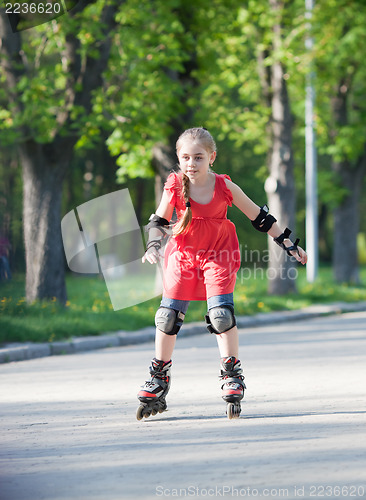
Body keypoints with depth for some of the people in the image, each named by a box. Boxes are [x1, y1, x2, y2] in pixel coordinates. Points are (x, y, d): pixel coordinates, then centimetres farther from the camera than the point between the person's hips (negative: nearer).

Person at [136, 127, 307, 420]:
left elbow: (259, 217, -3)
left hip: (219, 254, -1)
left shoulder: (224, 187, -14)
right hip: (183, 254, 1)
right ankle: (158, 385, 14)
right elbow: (159, 221, -3)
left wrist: (288, 245, 0)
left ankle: (233, 376, -1)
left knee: (221, 313, -17)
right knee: (168, 316, 0)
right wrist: (154, 245, -24)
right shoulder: (175, 187, -13)